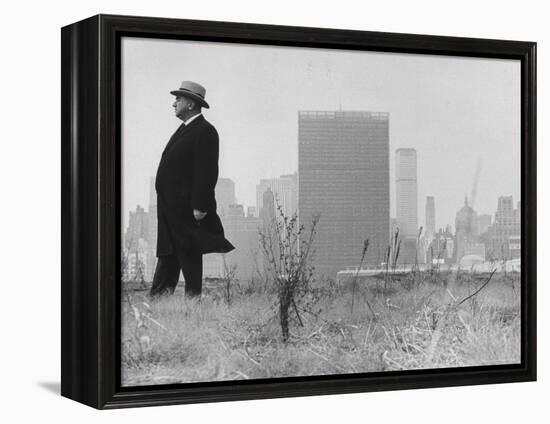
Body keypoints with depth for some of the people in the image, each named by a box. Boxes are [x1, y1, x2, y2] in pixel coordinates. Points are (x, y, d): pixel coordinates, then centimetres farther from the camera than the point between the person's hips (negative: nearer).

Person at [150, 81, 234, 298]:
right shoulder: (184, 130, 18)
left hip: (186, 207, -9)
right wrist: (165, 203, 19)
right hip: (170, 207, 9)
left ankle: (194, 296, 5)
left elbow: (206, 172, -18)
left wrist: (199, 206, -22)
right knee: (167, 252, 9)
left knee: (188, 254, -2)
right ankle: (157, 297, 12)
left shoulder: (205, 132, -12)